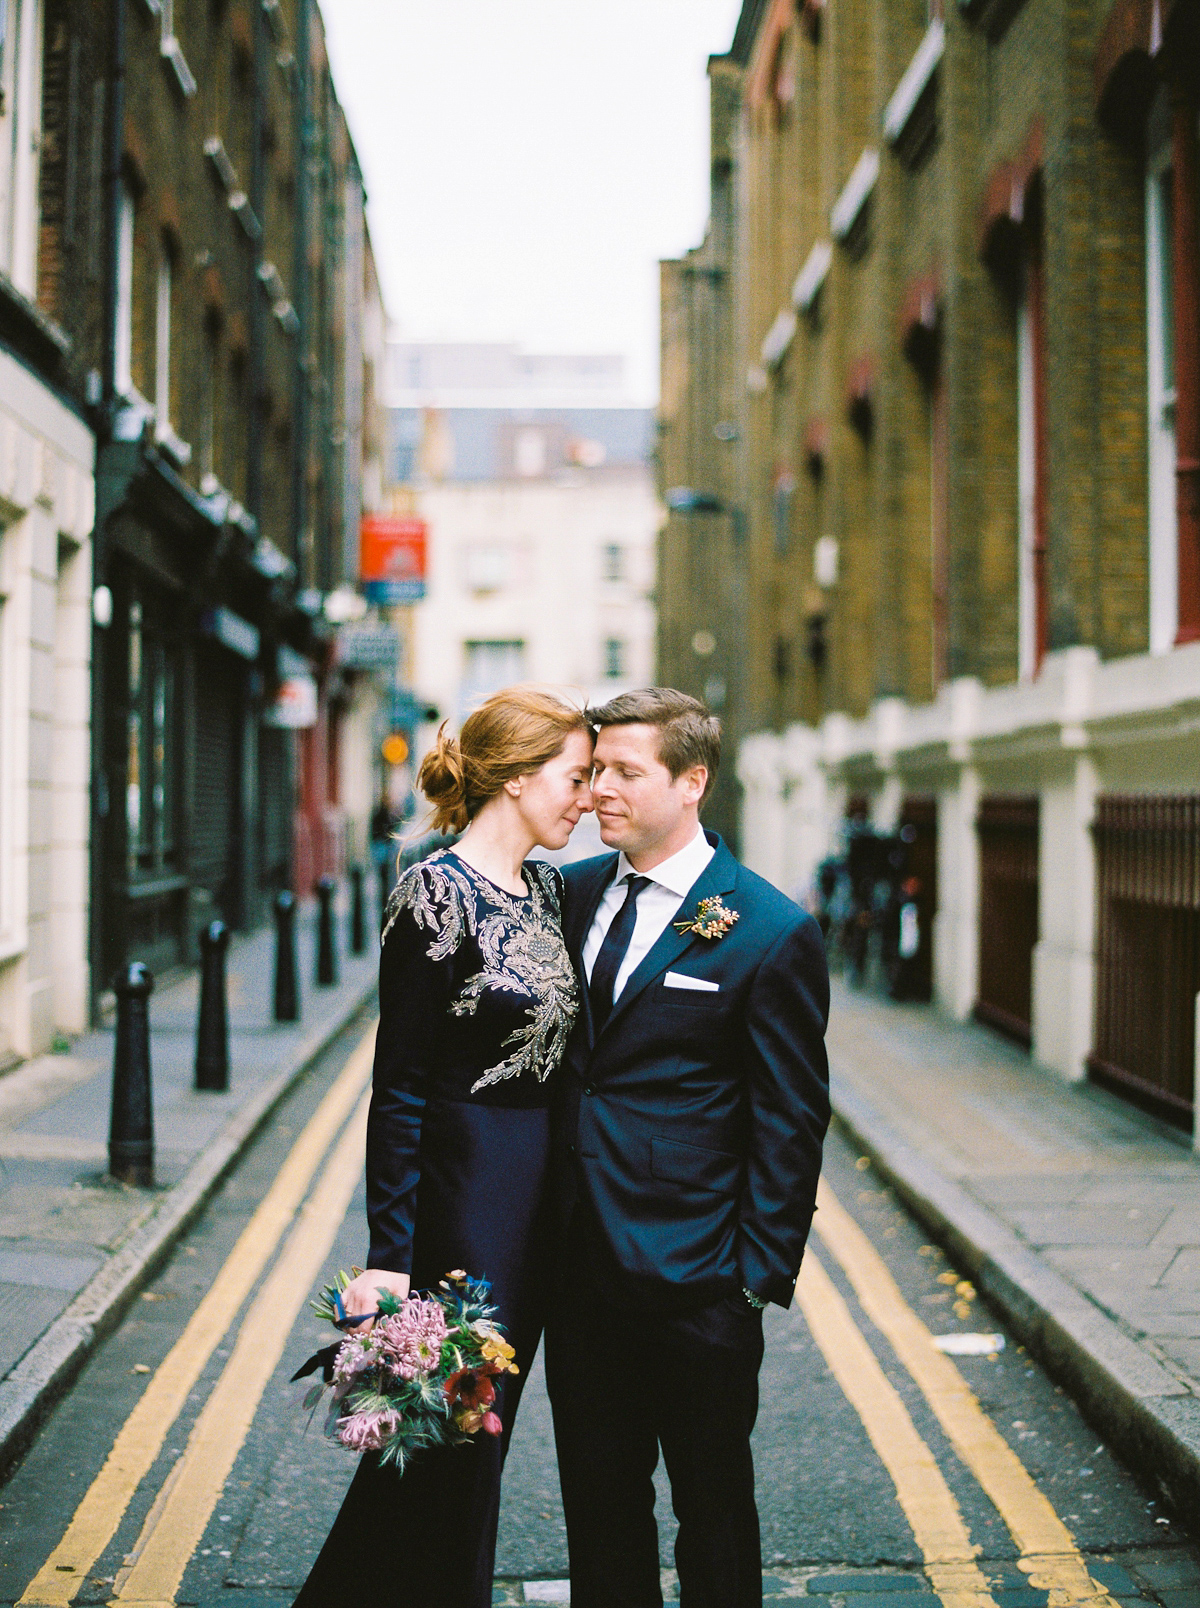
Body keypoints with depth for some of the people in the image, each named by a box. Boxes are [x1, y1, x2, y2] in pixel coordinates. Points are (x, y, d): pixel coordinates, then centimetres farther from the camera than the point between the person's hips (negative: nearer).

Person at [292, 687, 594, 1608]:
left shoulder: (548, 888, 9)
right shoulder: (438, 895, -15)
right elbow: (399, 1085, -16)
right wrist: (388, 1256, -18)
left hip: (540, 1194, 8)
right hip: (463, 1188, -8)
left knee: (481, 1427, 16)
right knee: (451, 1438, 2)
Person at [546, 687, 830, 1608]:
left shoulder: (772, 933, -9)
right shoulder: (573, 894, 7)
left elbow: (791, 1122, -7)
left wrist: (762, 1274, -9)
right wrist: (544, 1232, 9)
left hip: (693, 1280, -5)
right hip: (579, 1262, 5)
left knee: (713, 1506, 10)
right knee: (598, 1500, 15)